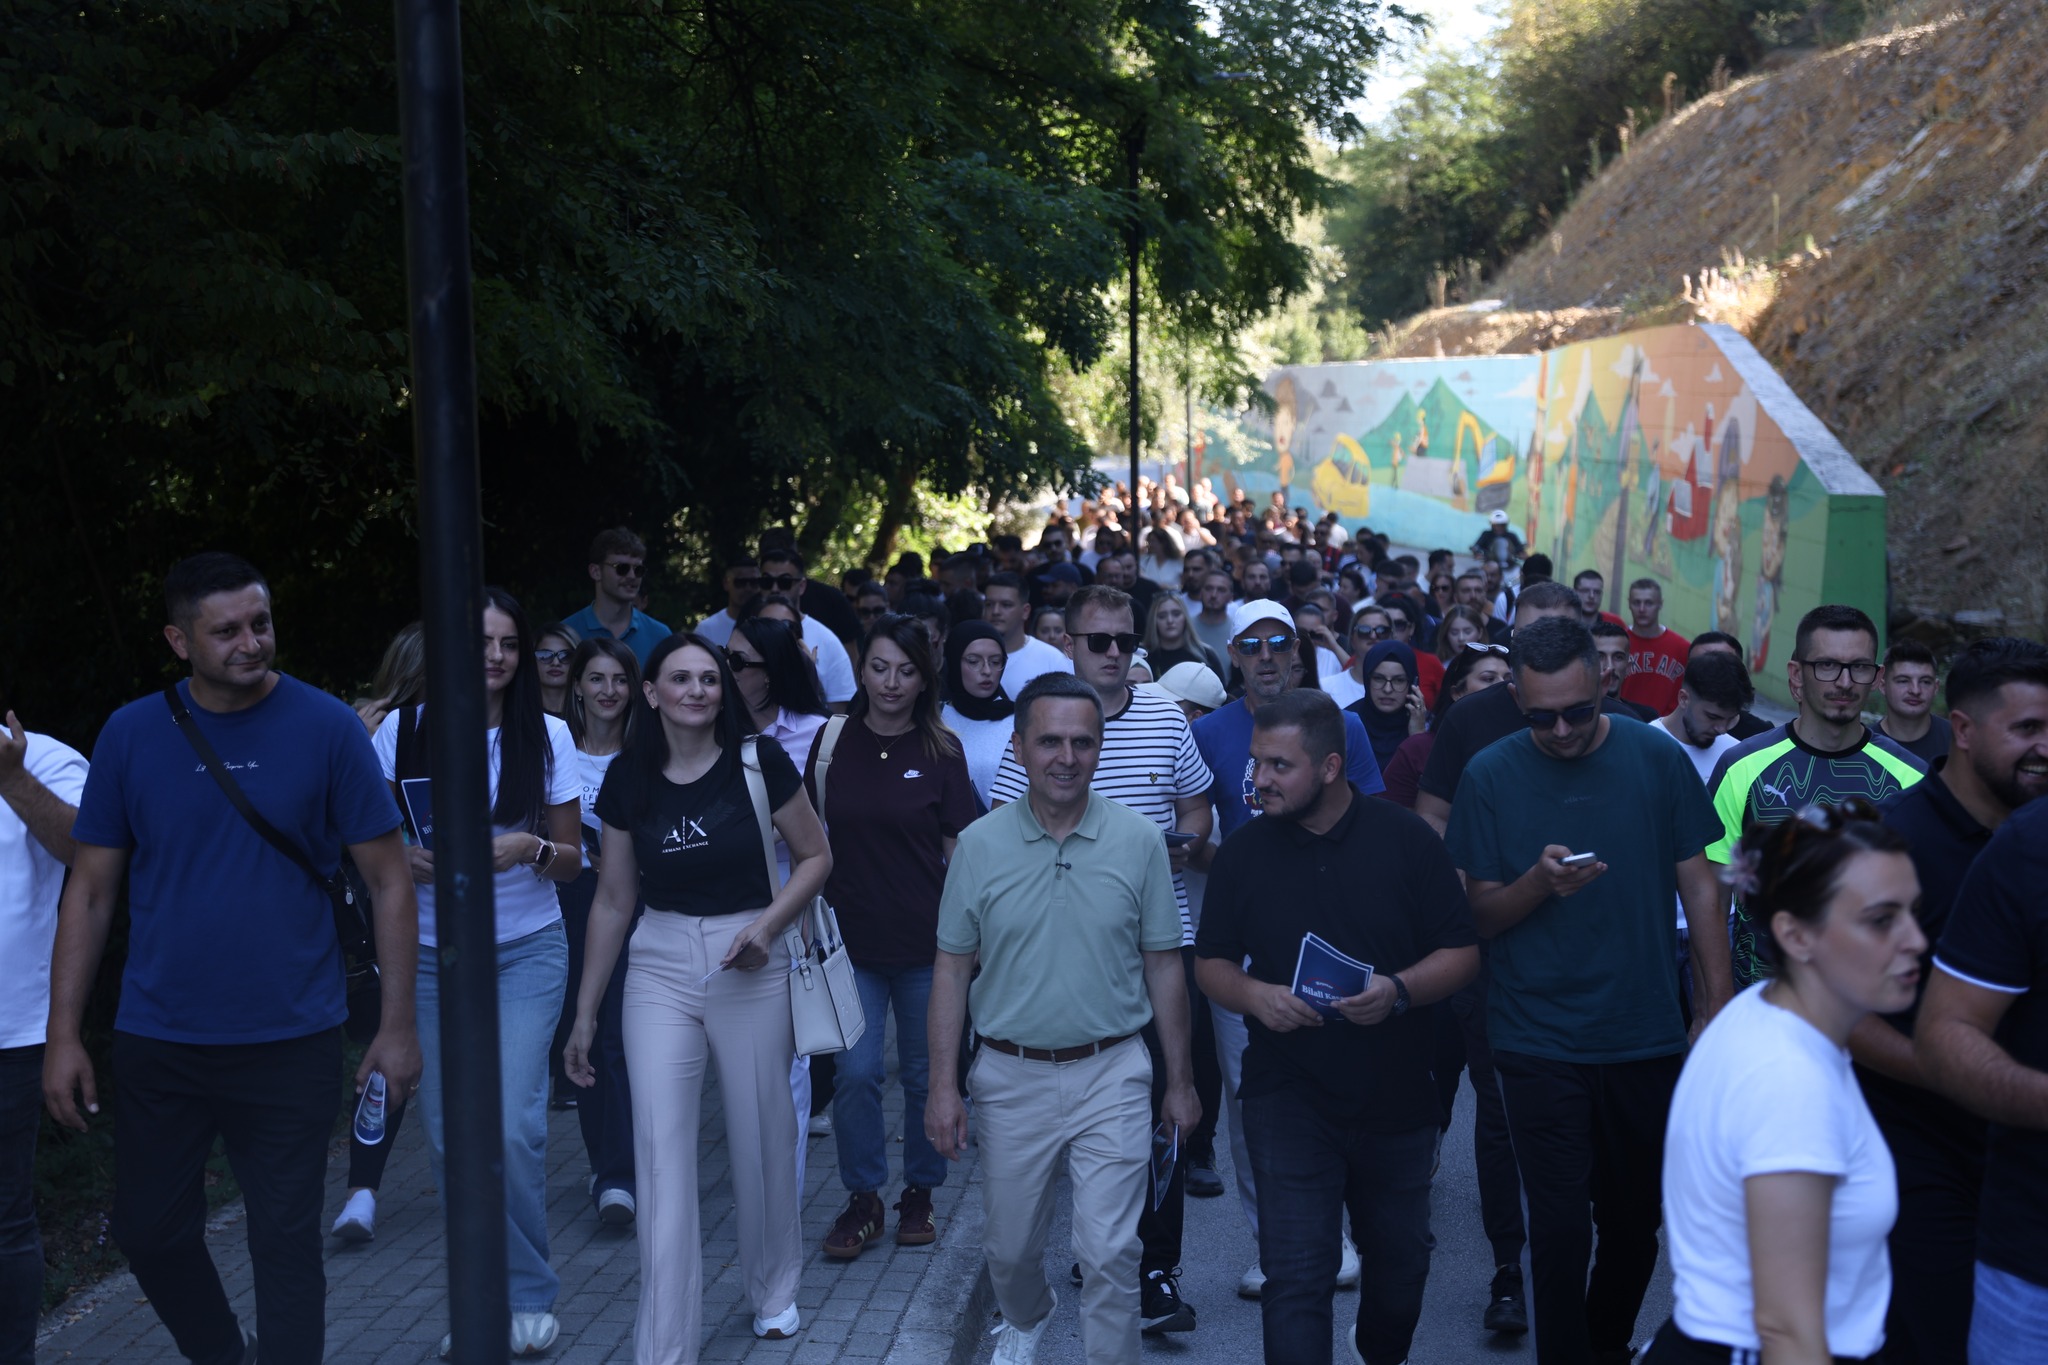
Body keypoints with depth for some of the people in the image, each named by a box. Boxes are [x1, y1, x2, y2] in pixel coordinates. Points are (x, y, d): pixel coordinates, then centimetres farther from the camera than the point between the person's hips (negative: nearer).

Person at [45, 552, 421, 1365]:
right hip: (157, 1044, 3)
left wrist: (398, 1025, -7)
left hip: (291, 1044, -2)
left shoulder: (328, 729, -7)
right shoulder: (131, 734, -2)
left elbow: (388, 880, -4)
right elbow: (90, 892, 3)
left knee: (285, 1244, 5)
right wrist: (63, 1036, -1)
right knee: (149, 1231, 15)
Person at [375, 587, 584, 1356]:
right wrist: (402, 859, -16)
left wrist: (530, 848, -18)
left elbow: (572, 859, 2)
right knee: (447, 1134, 3)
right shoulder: (403, 732, -2)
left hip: (525, 951, -1)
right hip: (430, 954, 1)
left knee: (514, 1126, -11)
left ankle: (530, 1297, 10)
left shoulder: (546, 736, -2)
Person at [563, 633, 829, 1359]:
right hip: (659, 970, 2)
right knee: (661, 1152, -3)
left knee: (761, 1141, 9)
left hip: (749, 968, -1)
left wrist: (768, 923, -16)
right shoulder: (629, 777, 1)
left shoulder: (759, 761, -7)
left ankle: (774, 1290, 35)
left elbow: (815, 856, 1)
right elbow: (613, 901, 7)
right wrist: (584, 1013, 9)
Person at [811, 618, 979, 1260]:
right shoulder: (833, 741, 1)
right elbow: (812, 839, 9)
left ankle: (920, 1193, 26)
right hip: (851, 936, 1)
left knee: (925, 1074, 10)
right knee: (855, 1072, -1)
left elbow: (959, 846, -2)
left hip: (924, 940, -1)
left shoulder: (941, 749, -3)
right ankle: (862, 1200, 15)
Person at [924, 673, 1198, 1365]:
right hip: (1011, 1075, 2)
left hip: (1112, 1074, -1)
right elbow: (951, 969, 1)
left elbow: (1163, 966, 2)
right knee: (1009, 1247, 17)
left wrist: (1180, 1081, 4)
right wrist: (942, 1084, -2)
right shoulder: (979, 844, -3)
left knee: (1108, 1250, -6)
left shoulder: (1139, 840, -4)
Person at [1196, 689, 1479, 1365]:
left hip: (1397, 1100, 1)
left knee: (1399, 1260, 19)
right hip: (1289, 1099, -1)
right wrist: (1253, 994, -16)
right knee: (1295, 1274, -7)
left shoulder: (1405, 840, -5)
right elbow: (1211, 962, 6)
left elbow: (1463, 953, -3)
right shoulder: (1243, 853, -1)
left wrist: (1399, 990, -21)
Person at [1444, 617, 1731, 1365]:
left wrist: (1719, 1008, -1)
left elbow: (1698, 887, 2)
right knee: (1561, 1228, -2)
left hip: (1647, 1037, 2)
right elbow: (1481, 915, 0)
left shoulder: (1657, 758, -3)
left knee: (1634, 1222, 15)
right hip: (1540, 1044, -1)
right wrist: (1540, 883, -21)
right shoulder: (1490, 776, -4)